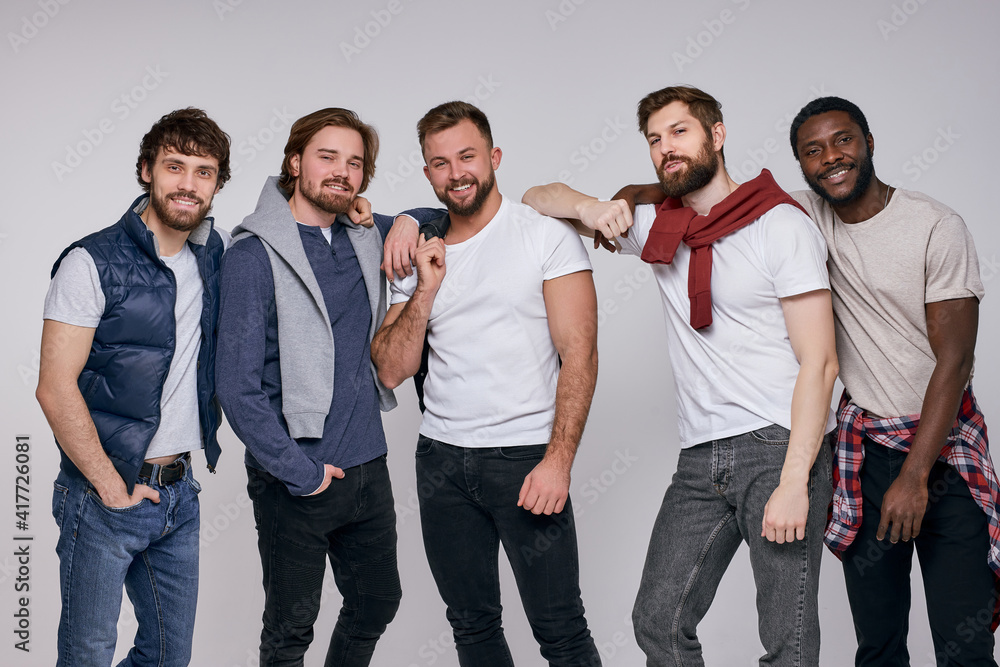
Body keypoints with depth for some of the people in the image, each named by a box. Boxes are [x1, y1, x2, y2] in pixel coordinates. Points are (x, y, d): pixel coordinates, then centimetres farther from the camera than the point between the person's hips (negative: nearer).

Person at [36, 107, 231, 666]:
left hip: (179, 492, 5)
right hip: (103, 497, -5)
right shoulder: (92, 263, -12)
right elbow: (55, 388, -14)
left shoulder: (217, 253, 3)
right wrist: (112, 487, -13)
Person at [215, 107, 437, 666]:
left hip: (368, 467, 6)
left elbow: (442, 217, 25)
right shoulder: (256, 254, -12)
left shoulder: (366, 236, 5)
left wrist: (409, 223, 2)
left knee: (377, 605, 19)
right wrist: (299, 472, -14)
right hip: (294, 482, -6)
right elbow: (238, 385, -16)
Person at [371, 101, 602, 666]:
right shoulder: (421, 256, 10)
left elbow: (579, 354, -10)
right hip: (441, 456, 5)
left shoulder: (548, 238, -4)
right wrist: (426, 290, -7)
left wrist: (558, 460, -18)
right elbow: (392, 371, 6)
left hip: (525, 453, -5)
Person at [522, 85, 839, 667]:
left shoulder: (781, 225, -3)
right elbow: (538, 198, 19)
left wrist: (794, 482, -18)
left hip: (779, 445, -5)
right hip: (701, 459, 5)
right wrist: (589, 206, -4)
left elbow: (819, 363, -9)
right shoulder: (656, 227, 13)